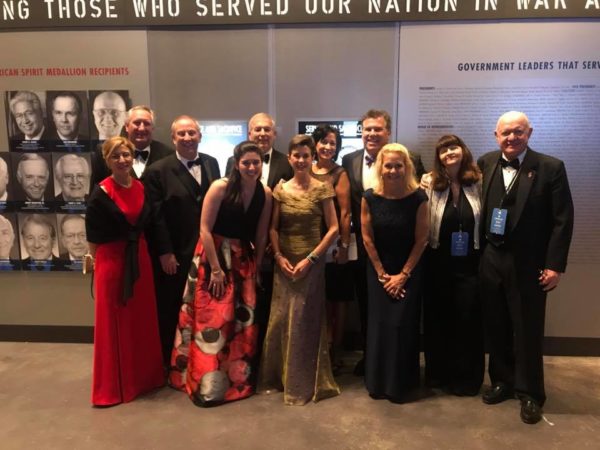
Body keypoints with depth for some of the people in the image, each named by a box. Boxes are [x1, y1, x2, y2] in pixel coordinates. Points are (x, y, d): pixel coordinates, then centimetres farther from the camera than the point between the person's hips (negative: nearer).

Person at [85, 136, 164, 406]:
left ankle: (144, 376, 30)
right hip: (112, 261, -5)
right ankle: (114, 385, 21)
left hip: (140, 259, 5)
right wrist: (102, 262, -1)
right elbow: (92, 236, -7)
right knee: (114, 322, 6)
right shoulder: (101, 193, -12)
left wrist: (138, 250, 7)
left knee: (143, 320, 13)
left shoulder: (141, 188, 4)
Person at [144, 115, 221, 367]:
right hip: (174, 255, -4)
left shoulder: (211, 163, 6)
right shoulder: (158, 171, -9)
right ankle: (171, 362, 28)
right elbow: (156, 217, -11)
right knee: (171, 311, 11)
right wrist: (165, 253, -12)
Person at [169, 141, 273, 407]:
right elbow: (205, 229, -16)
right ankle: (207, 383, 14)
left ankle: (237, 378, 29)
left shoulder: (265, 194, -2)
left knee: (243, 320, 11)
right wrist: (216, 269, -16)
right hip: (213, 257, -4)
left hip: (243, 260, 5)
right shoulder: (220, 187, -15)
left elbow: (261, 236, 3)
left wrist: (255, 268, 5)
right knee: (211, 319, -2)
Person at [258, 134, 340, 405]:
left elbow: (333, 228, -7)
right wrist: (279, 256, -7)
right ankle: (279, 376, 26)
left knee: (305, 321, 2)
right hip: (285, 263, 3)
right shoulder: (280, 189, 5)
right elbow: (273, 228, 7)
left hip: (311, 263, -3)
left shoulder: (322, 189, -5)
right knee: (280, 320, 8)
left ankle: (304, 382, 19)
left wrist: (310, 258, -12)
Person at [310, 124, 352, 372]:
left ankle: (334, 354, 19)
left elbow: (344, 213, -8)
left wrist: (344, 245, -14)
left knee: (335, 300, 7)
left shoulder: (340, 174, -4)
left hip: (333, 246, -3)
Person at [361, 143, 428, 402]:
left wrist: (403, 275, -9)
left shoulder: (418, 198, -15)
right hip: (378, 271, 2)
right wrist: (382, 274, -4)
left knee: (403, 326, 2)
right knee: (378, 325, 7)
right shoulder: (370, 198, -10)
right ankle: (378, 382, 25)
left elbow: (421, 239, -9)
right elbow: (367, 238, -4)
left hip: (409, 272, -1)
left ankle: (400, 384, 22)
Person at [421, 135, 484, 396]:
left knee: (468, 320, 6)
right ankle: (438, 374, 30)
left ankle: (465, 378, 25)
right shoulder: (429, 183, -4)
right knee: (437, 320, 11)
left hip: (469, 263, 0)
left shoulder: (478, 182, -1)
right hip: (438, 264, 0)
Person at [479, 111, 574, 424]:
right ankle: (502, 381, 31)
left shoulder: (551, 167, -7)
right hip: (491, 259, 3)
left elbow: (563, 220, -8)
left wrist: (555, 265, -11)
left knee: (528, 330, 7)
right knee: (496, 327, 13)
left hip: (529, 263, -3)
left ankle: (530, 393, 24)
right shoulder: (486, 163, 4)